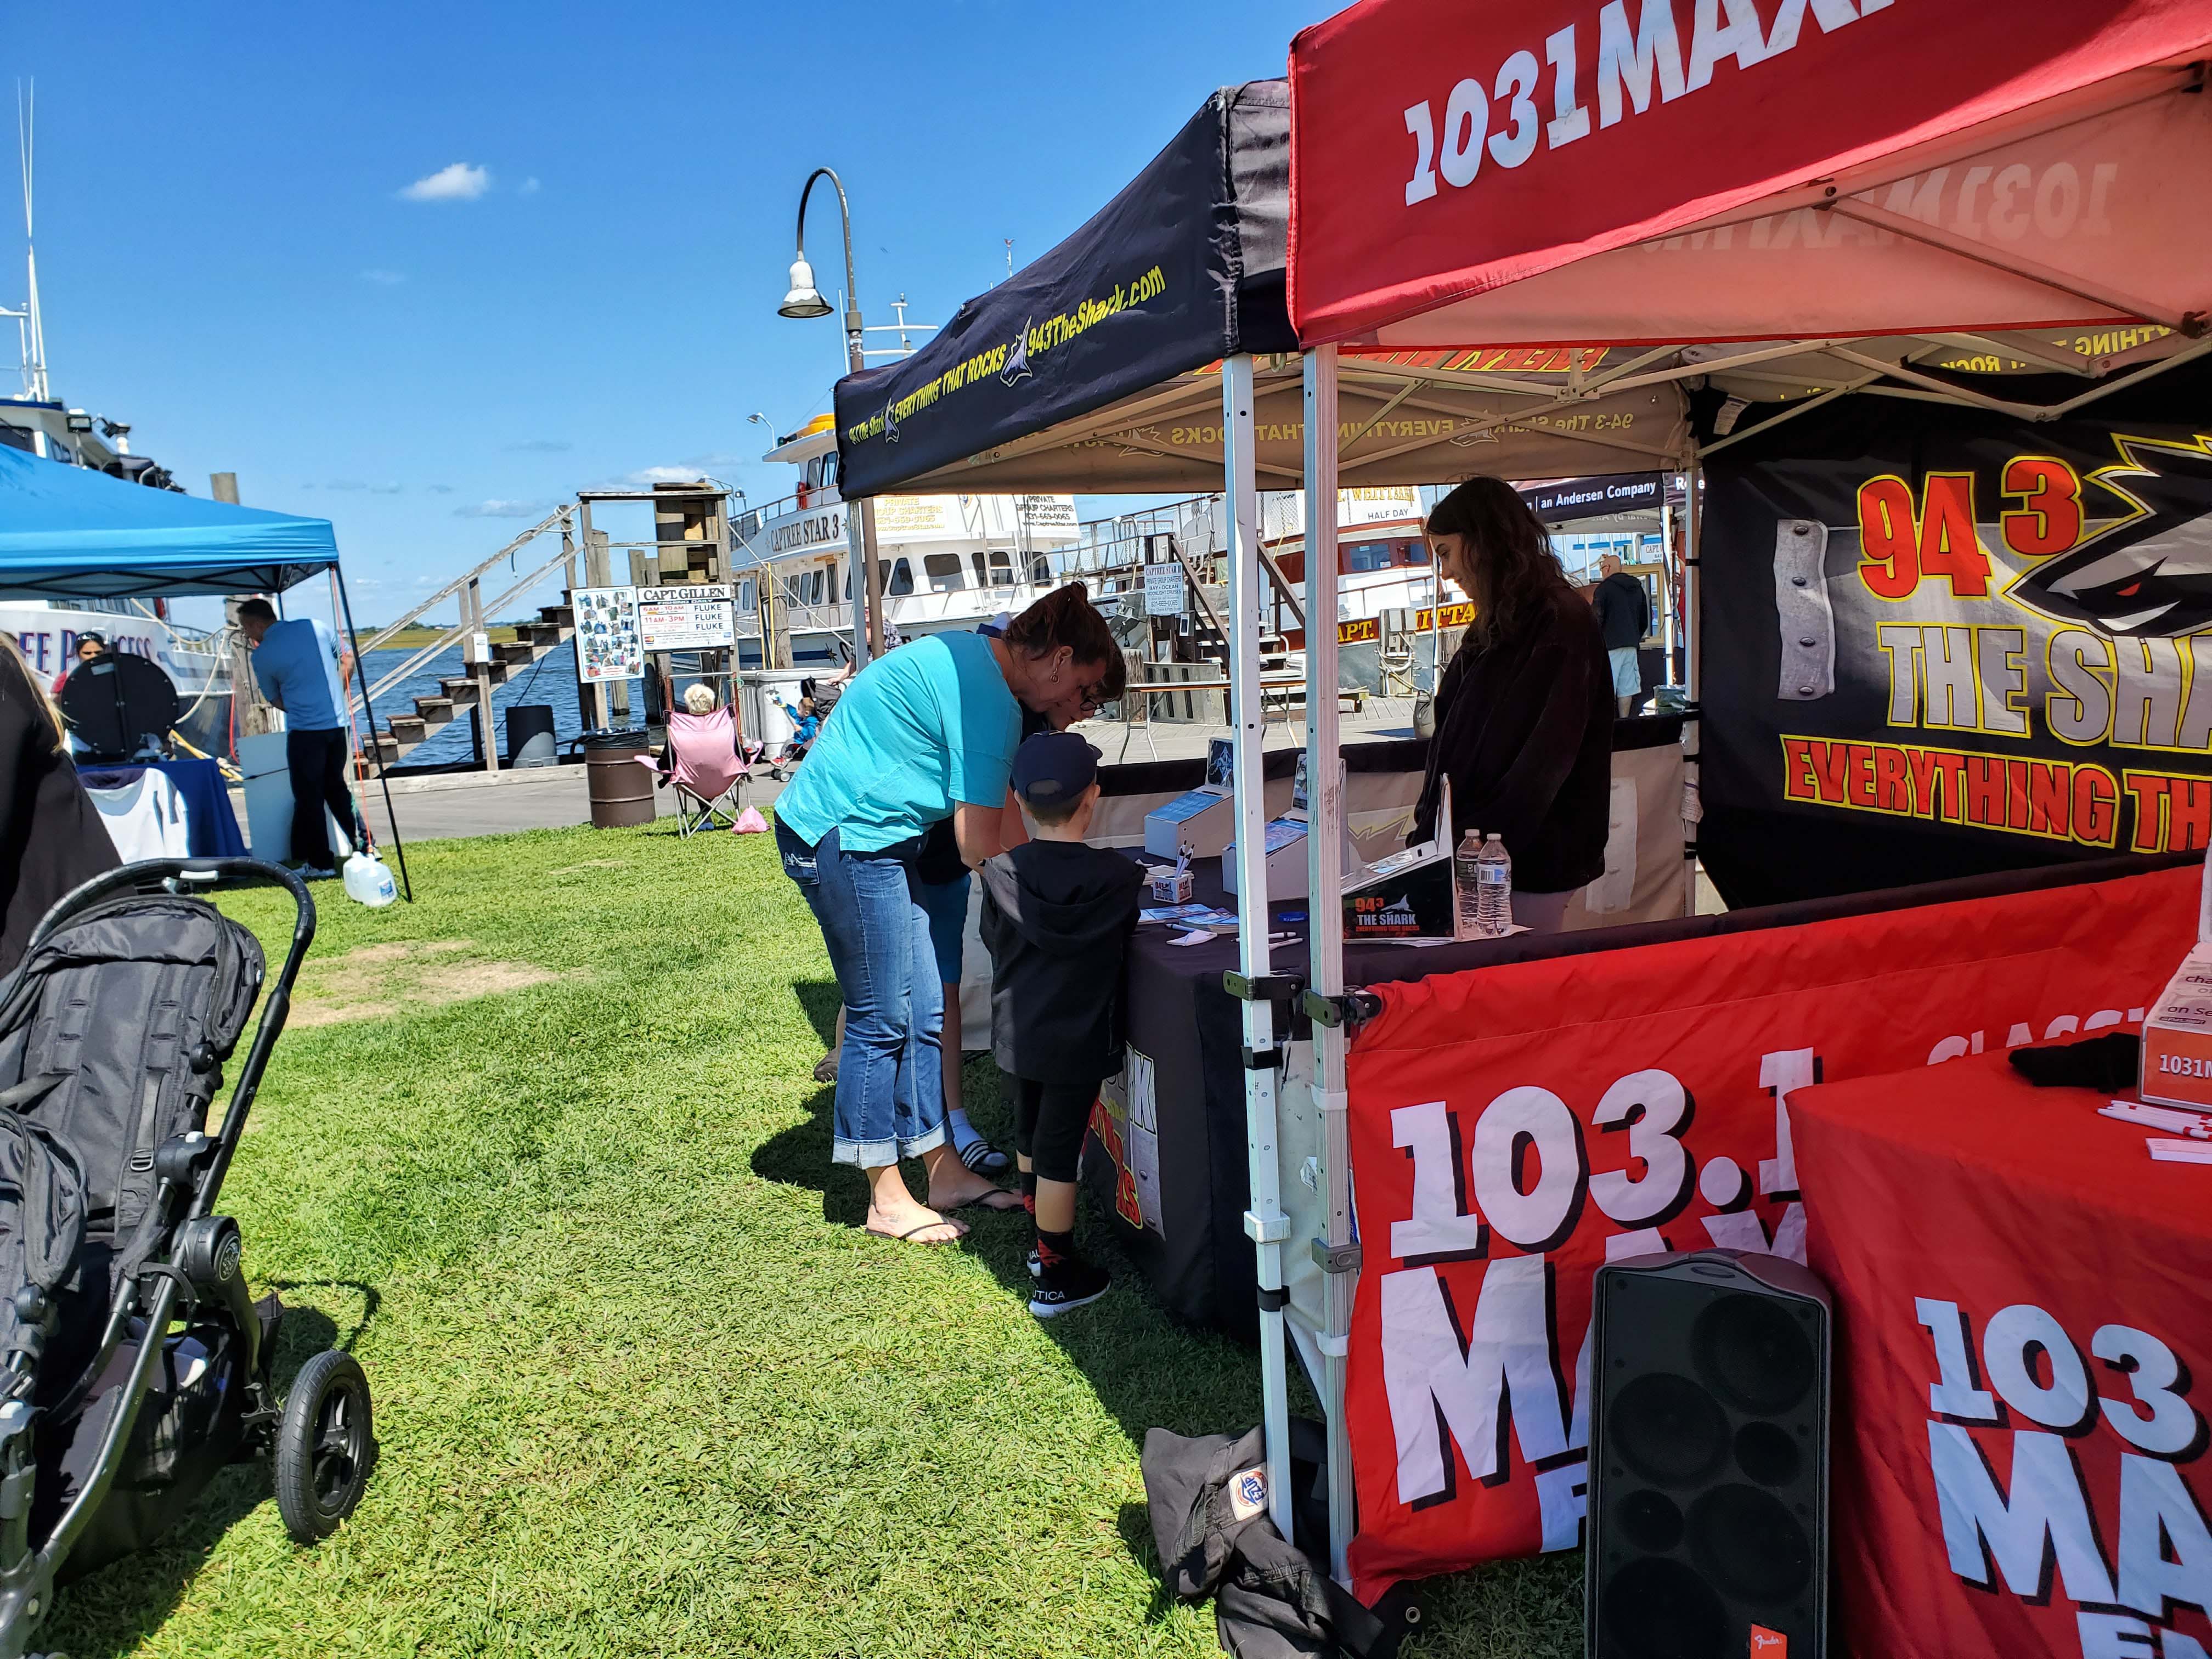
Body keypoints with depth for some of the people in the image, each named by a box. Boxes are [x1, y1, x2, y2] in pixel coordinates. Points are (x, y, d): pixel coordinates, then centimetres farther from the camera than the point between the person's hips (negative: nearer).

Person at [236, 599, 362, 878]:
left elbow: (277, 701, 6)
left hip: (304, 731, -5)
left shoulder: (262, 656, -5)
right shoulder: (316, 627, 5)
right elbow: (347, 659, 14)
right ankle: (364, 843, 17)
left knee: (309, 797, 5)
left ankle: (321, 863, 7)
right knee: (336, 788, 19)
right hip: (338, 724, 5)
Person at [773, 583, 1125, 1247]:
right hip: (846, 837, -11)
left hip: (865, 837, 11)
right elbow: (979, 849, -19)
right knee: (883, 1019, -3)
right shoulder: (991, 701, -20)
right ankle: (888, 1200, 9)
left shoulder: (966, 656, 12)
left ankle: (944, 1171, 20)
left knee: (923, 1012, 11)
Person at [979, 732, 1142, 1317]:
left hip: (1018, 1032, 4)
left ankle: (1044, 1240, 38)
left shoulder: (1001, 873, -9)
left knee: (1029, 1135, 21)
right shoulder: (1117, 877, -16)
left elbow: (994, 940, 6)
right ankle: (1057, 1277, 14)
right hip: (1078, 1041, -4)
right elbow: (1127, 936, 0)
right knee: (1059, 1150, 4)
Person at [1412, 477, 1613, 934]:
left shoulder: (1561, 625, -11)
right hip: (1471, 858, 7)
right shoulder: (1494, 630, 16)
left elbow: (1545, 760, -17)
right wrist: (1429, 833, 7)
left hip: (1529, 864, -7)